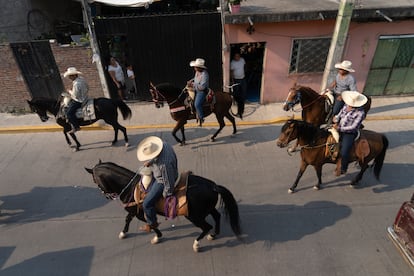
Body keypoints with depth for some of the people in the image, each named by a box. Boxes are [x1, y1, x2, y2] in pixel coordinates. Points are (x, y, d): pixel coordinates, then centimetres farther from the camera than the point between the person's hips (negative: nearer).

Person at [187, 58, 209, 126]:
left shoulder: (204, 75, -25)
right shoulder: (197, 72, 2)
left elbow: (202, 86, -28)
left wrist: (193, 85, -25)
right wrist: (191, 80, 4)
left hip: (202, 91, -10)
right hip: (196, 90, 10)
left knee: (197, 104, -24)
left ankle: (201, 118, -5)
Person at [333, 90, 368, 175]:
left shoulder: (360, 113, -18)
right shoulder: (346, 106, 1)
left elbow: (353, 127, -20)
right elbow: (339, 115, 14)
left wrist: (340, 128, -22)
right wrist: (336, 121, -7)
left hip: (349, 134, -7)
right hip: (339, 130, 7)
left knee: (344, 153, -17)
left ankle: (343, 169, 11)